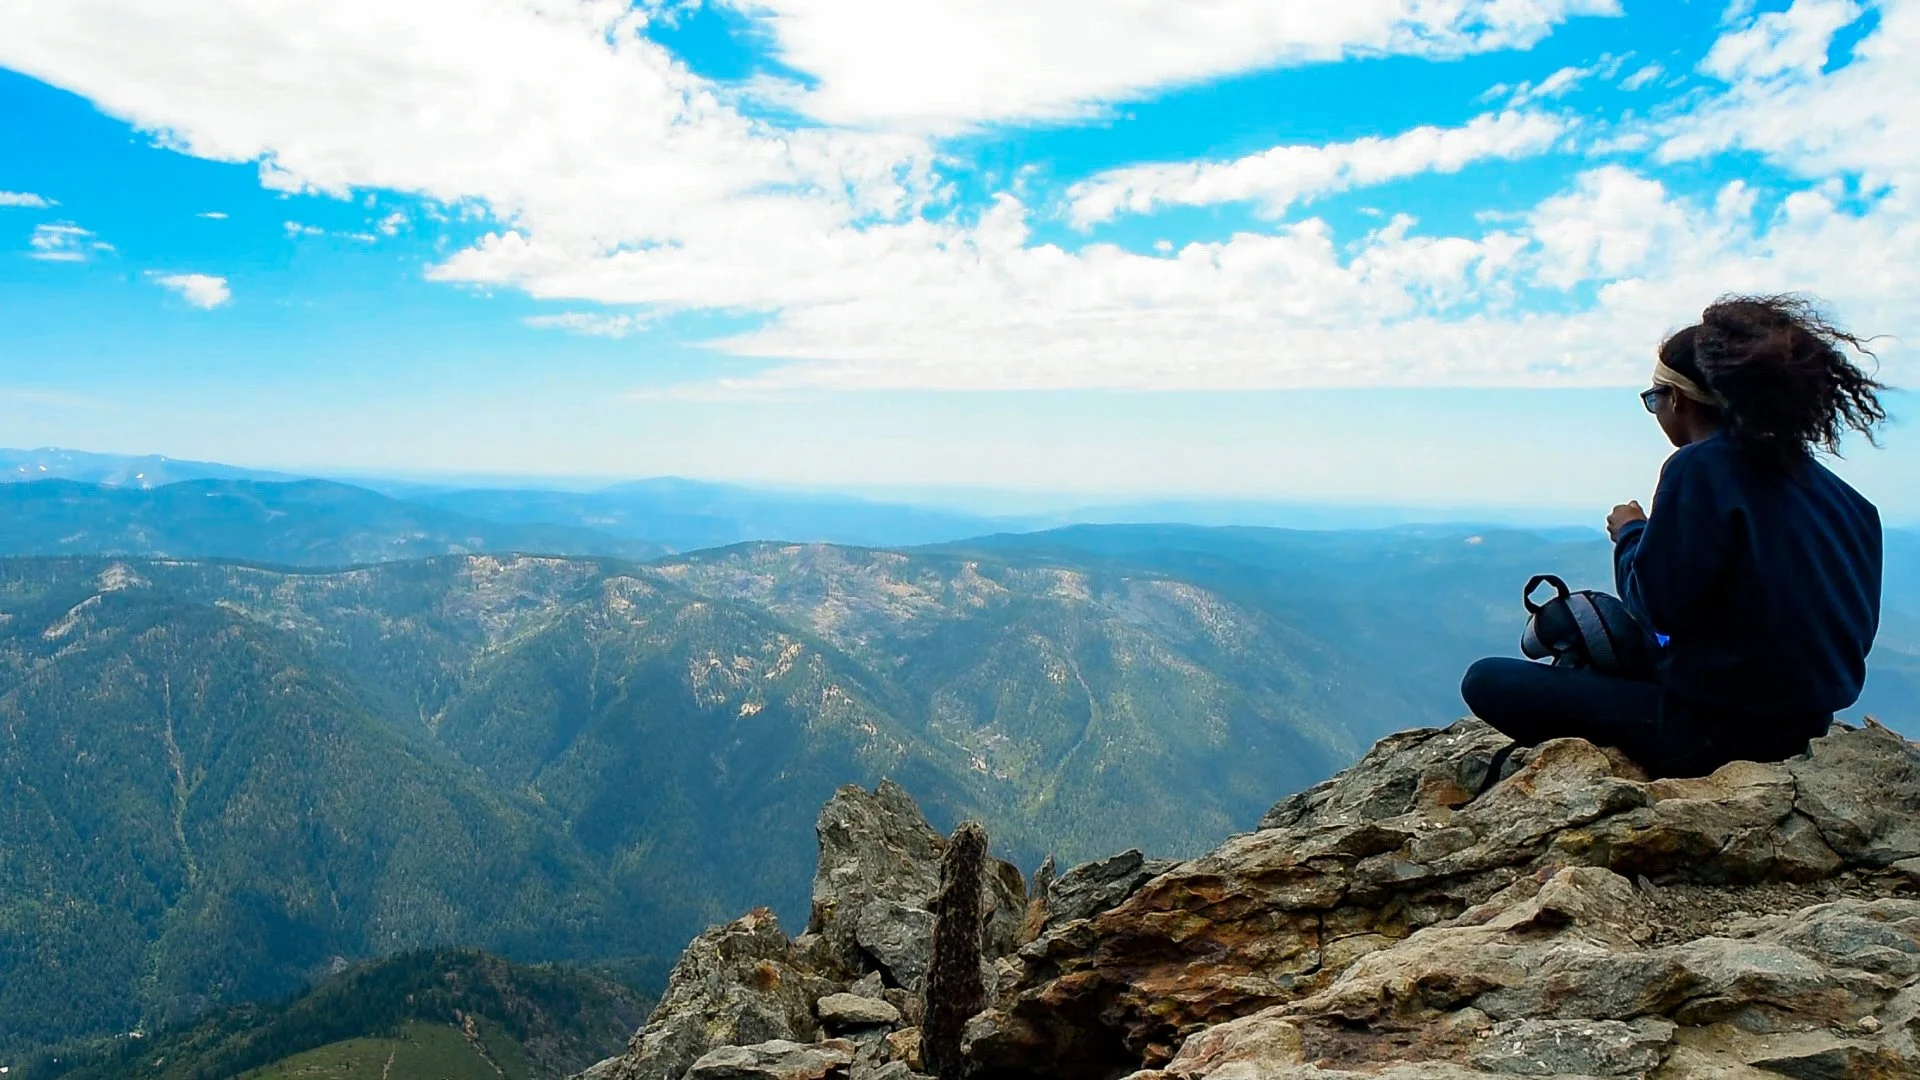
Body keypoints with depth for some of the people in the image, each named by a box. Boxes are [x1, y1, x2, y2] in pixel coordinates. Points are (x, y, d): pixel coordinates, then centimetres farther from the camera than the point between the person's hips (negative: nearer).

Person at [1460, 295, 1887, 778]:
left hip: (1715, 731, -9)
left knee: (1486, 681, -7)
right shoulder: (1817, 480, 7)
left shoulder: (1700, 467, -16)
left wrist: (1630, 533, 0)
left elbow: (1656, 604, -19)